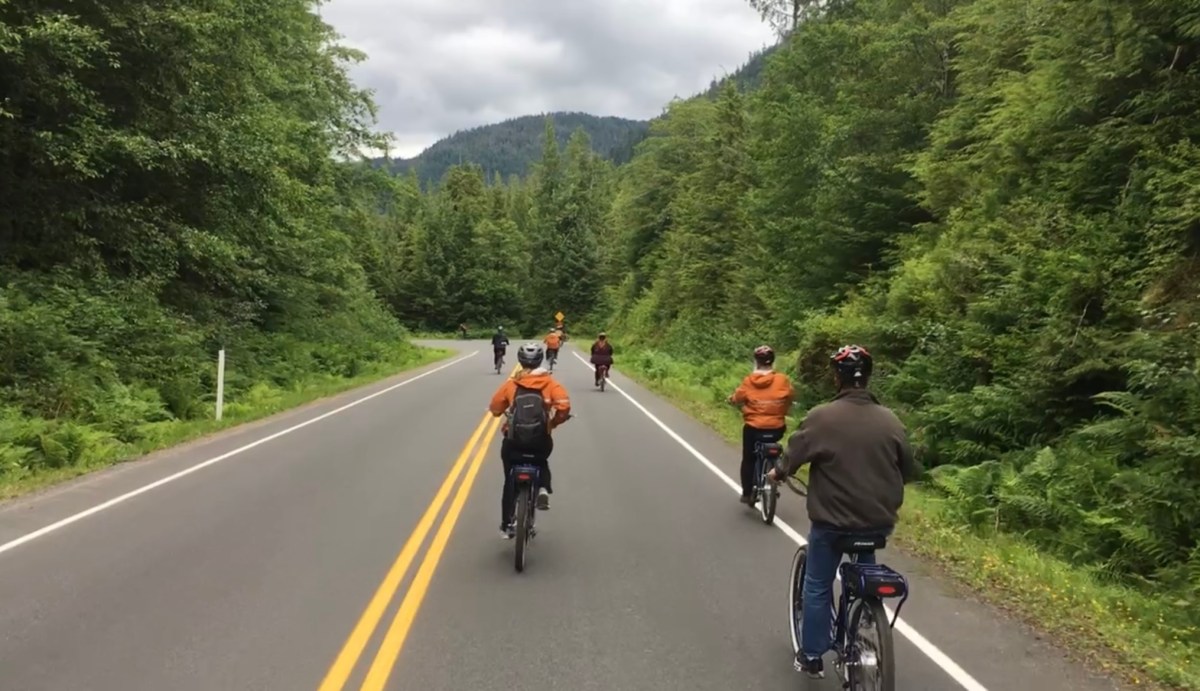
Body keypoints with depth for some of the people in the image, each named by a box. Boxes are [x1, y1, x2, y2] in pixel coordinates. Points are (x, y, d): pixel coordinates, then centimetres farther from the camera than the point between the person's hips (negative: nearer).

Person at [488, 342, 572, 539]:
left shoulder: (511, 383, 3)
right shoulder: (550, 383, 0)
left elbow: (495, 408, 6)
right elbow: (564, 406, -13)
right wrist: (553, 423, 5)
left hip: (513, 441, 0)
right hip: (540, 440, 0)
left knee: (510, 482, 17)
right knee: (542, 462, 34)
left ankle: (507, 524, 17)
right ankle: (543, 488, 6)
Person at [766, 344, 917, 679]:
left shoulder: (821, 417, -15)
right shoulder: (890, 420, -4)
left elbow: (792, 457, -5)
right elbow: (908, 471, 6)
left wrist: (777, 473, 16)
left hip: (833, 521, -3)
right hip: (879, 521, 3)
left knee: (817, 586, 15)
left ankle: (811, 657, 22)